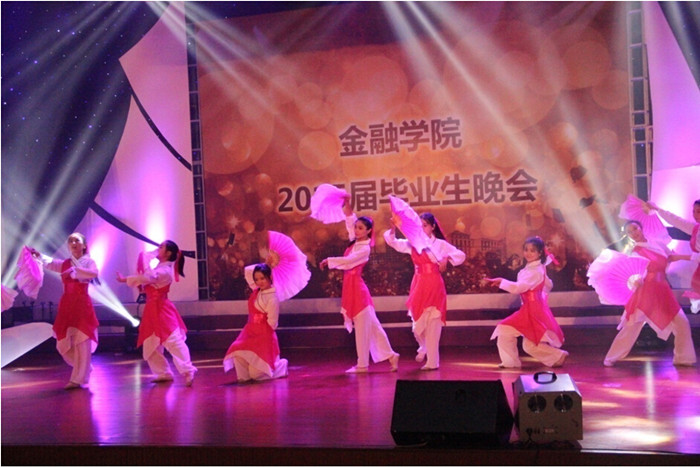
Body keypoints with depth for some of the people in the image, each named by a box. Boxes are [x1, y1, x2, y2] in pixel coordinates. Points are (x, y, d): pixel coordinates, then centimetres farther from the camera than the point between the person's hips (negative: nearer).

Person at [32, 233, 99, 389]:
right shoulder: (64, 264, 13)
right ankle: (83, 369, 27)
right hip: (66, 305, 5)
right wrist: (38, 255, -13)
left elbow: (94, 274, -20)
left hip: (82, 304, -4)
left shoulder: (88, 262, 0)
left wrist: (75, 270, -31)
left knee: (81, 342, -6)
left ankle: (78, 379, 1)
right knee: (64, 344, 6)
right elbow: (48, 263, 1)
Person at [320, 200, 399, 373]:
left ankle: (362, 364, 6)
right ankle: (390, 355, 14)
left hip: (356, 287, -8)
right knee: (370, 325, 9)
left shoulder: (365, 249, -12)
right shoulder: (355, 242, 9)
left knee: (362, 327, 0)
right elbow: (350, 218, 14)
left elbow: (347, 260, -21)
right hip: (350, 287, 8)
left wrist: (328, 261, -13)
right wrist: (346, 204, 5)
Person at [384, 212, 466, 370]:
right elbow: (393, 242, 5)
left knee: (433, 325, -1)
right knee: (417, 324, 7)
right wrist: (393, 229, -12)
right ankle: (424, 347, 39)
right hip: (418, 286, 3)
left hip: (434, 286, -3)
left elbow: (461, 255, 1)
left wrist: (447, 259, -15)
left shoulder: (440, 244, 0)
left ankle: (432, 361, 7)